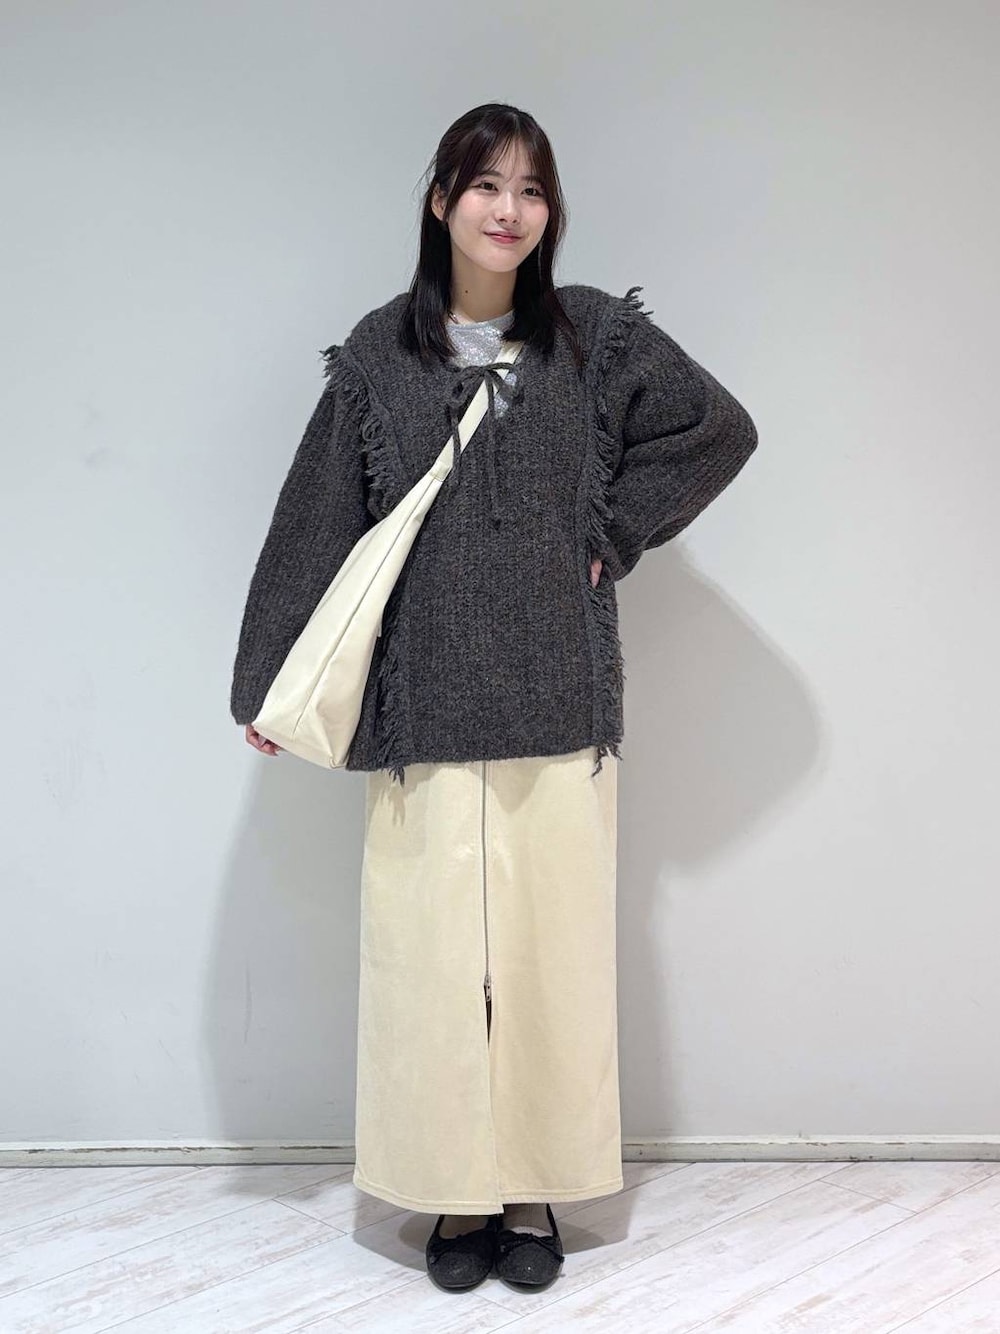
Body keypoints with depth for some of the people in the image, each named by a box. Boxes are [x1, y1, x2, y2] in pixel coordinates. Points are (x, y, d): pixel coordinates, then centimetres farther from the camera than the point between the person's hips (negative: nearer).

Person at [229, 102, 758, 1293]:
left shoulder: (595, 335, 4)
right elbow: (317, 522, 4)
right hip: (423, 709, 0)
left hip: (557, 704, 0)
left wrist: (613, 531, 1)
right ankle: (457, 1190, 20)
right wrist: (270, 685, 3)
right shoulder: (380, 353, 4)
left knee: (550, 947, 6)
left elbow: (722, 429, 9)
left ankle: (535, 1190, 21)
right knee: (432, 953, 4)